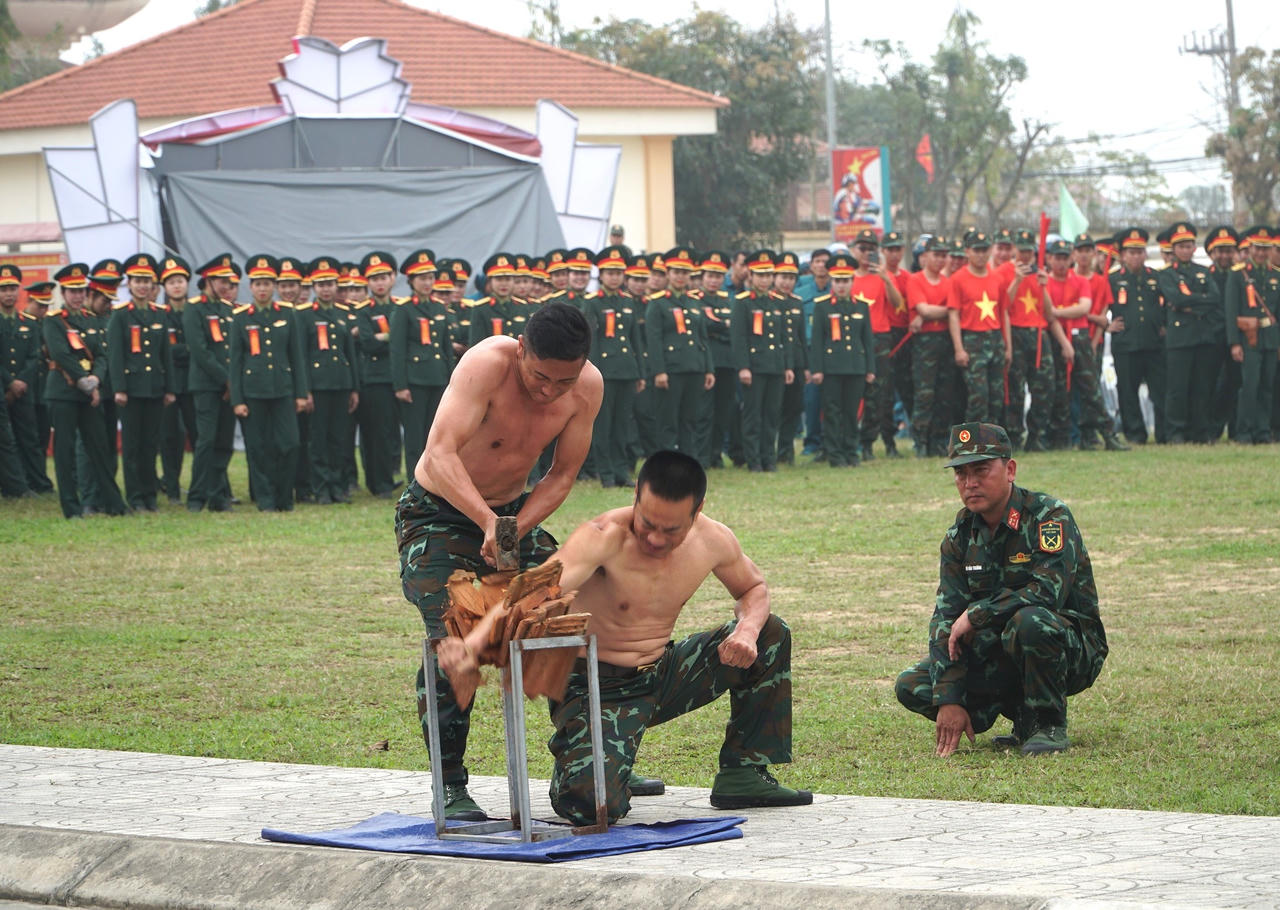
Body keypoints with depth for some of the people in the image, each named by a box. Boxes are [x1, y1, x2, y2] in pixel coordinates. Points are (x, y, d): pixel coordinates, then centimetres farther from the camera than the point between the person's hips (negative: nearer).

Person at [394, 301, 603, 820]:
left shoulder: (588, 387, -14)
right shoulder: (487, 363, -31)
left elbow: (561, 476, -8)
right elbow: (441, 456, -40)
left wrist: (516, 530, -24)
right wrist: (489, 523, -52)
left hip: (513, 512, 6)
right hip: (439, 511, -6)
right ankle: (450, 788, -12)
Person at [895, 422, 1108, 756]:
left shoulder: (1049, 517, -15)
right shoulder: (960, 536, 2)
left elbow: (1048, 590, -30)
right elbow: (946, 617, -4)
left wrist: (975, 616, -22)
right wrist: (948, 699, -15)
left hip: (1072, 649, -6)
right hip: (1000, 657, 6)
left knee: (1028, 620, -39)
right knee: (912, 686, -7)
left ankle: (1048, 725, -16)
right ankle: (1024, 717, 3)